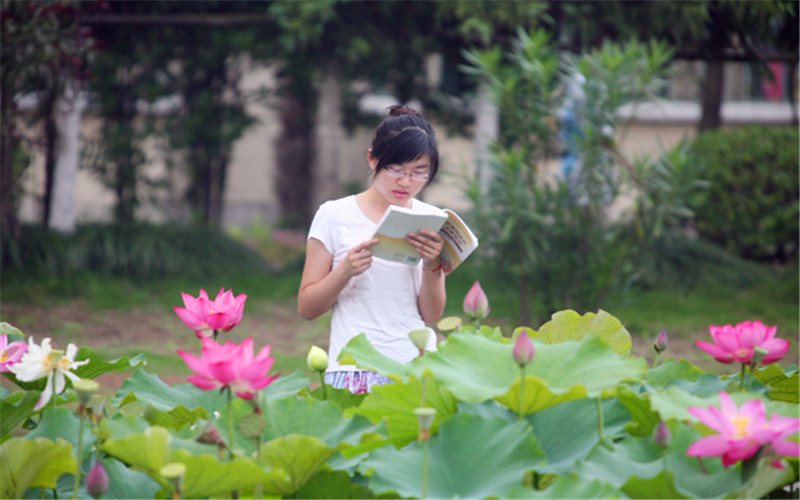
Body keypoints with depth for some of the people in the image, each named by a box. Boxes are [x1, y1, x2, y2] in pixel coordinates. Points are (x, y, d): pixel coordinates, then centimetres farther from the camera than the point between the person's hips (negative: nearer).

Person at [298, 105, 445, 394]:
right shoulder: (335, 216, 3)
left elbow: (432, 315, 8)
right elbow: (307, 308, 3)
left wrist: (432, 266, -8)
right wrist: (345, 270, -13)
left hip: (416, 368, 2)